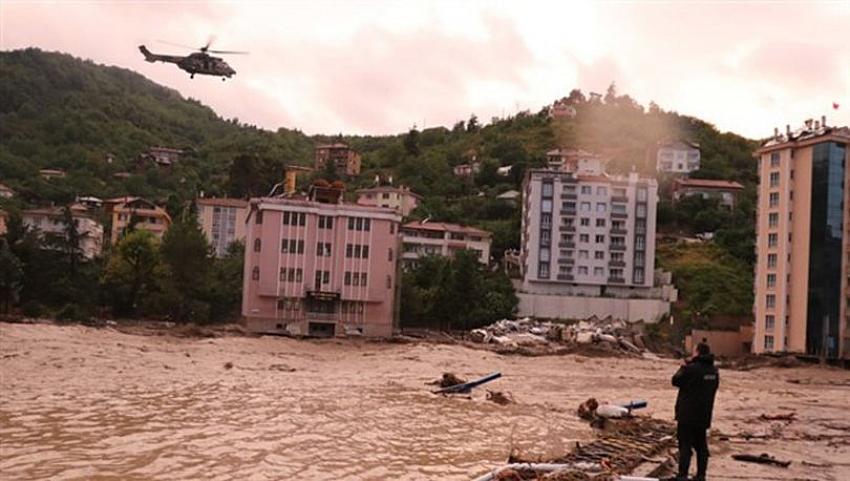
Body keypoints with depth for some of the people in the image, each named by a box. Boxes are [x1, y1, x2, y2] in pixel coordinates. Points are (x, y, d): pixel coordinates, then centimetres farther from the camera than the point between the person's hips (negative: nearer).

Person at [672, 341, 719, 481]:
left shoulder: (692, 369, -19)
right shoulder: (714, 371, 5)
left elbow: (676, 381, -9)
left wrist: (683, 367, 9)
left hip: (687, 415, -7)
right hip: (704, 416, 7)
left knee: (685, 446, -3)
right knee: (701, 445, 14)